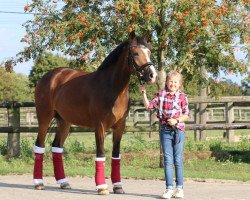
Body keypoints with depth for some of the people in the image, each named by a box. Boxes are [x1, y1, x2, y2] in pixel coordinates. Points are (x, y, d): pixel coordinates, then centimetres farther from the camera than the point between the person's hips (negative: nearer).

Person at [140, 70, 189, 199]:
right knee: (167, 160, 1)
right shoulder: (160, 95, 4)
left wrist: (176, 120, -16)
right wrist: (143, 94, -7)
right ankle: (169, 188, 3)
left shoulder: (182, 97, 0)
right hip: (165, 131, 1)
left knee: (178, 160, 3)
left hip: (178, 130, -1)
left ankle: (179, 188, 9)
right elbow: (148, 106, 3)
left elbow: (186, 115, -1)